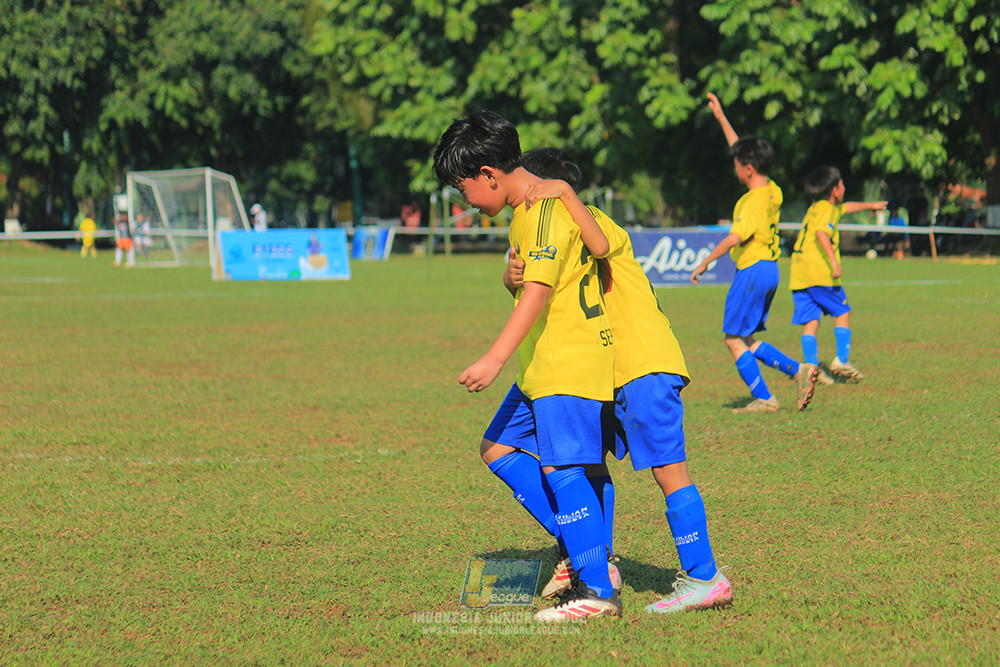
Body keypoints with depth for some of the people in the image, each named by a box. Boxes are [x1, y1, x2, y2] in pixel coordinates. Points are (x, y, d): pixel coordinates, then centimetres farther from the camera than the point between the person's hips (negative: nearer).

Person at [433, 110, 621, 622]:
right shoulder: (526, 211, 15)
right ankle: (586, 551, 12)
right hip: (541, 368, 11)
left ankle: (597, 590, -9)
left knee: (560, 468, -12)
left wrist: (495, 359, -32)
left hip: (571, 363, -11)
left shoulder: (546, 210, -17)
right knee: (501, 448, 12)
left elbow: (538, 291, -26)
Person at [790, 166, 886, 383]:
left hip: (798, 276, 8)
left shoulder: (815, 207, 24)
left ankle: (811, 366, -4)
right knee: (842, 312, 7)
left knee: (810, 321, 4)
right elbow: (821, 232, -24)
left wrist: (870, 205, 58)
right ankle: (842, 360, 2)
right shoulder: (827, 208, -5)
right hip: (819, 272, -8)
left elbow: (845, 207, 43)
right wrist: (834, 261, -30)